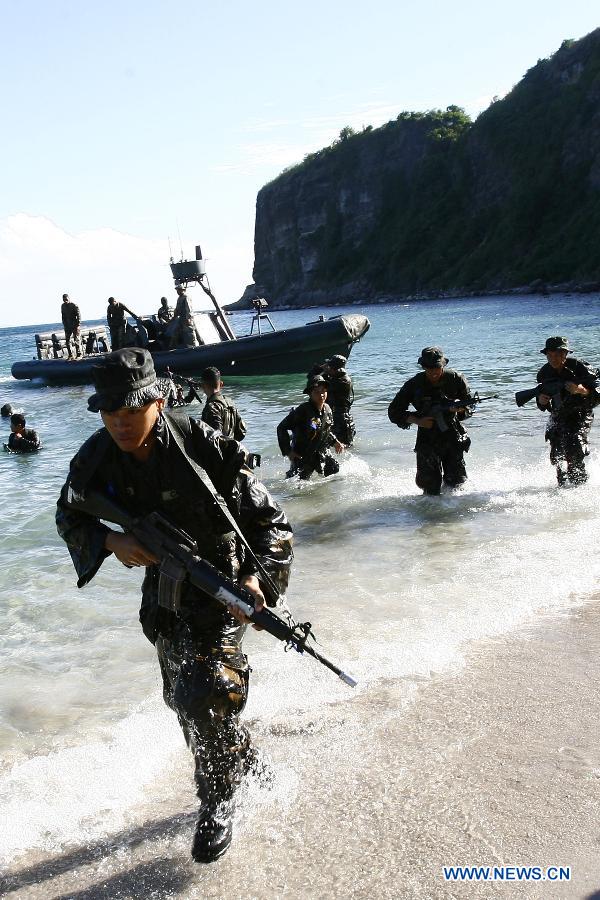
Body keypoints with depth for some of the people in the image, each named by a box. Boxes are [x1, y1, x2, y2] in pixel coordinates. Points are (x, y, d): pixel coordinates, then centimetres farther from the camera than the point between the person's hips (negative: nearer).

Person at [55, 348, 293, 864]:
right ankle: (244, 760, 49)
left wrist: (255, 576, -34)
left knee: (205, 698, -16)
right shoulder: (97, 459, -12)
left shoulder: (208, 451, -26)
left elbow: (270, 522, -18)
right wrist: (111, 541, -16)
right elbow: (70, 518, 5)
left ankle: (217, 805, 13)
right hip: (164, 591, 6)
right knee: (181, 697, 20)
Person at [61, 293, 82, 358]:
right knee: (67, 340, 3)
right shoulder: (63, 306, 8)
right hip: (67, 326, 6)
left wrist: (78, 325, -17)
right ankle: (70, 355, 9)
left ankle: (79, 354, -2)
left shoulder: (74, 305, -9)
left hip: (75, 325, -6)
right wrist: (64, 325, 9)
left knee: (77, 340, -7)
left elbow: (79, 316, -10)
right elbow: (63, 316, 16)